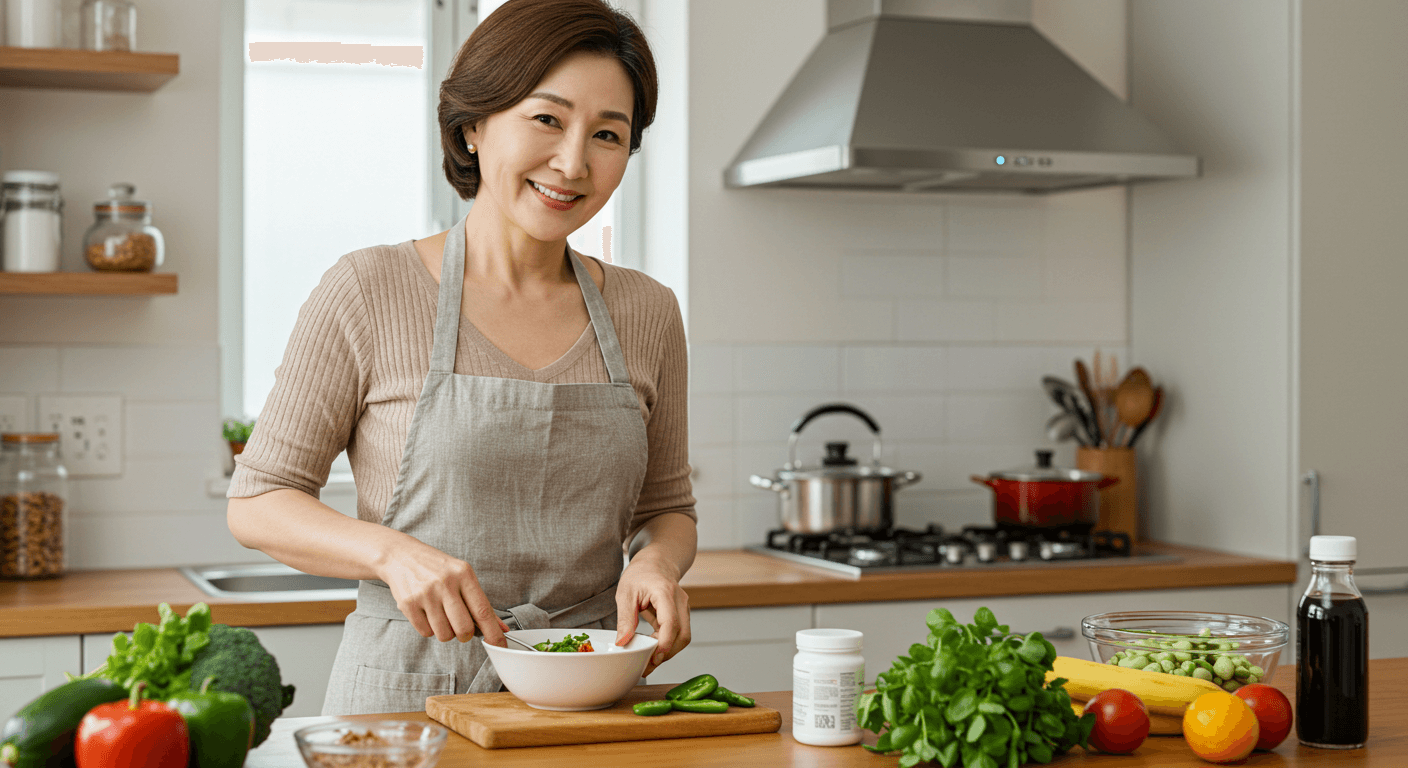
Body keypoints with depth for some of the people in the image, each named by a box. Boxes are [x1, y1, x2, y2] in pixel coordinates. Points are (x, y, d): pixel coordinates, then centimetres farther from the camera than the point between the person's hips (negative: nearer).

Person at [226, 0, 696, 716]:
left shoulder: (647, 313, 7)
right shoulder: (368, 293, -5)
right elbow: (258, 502, -1)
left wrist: (658, 559, -4)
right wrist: (394, 552, -19)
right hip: (409, 686, -3)